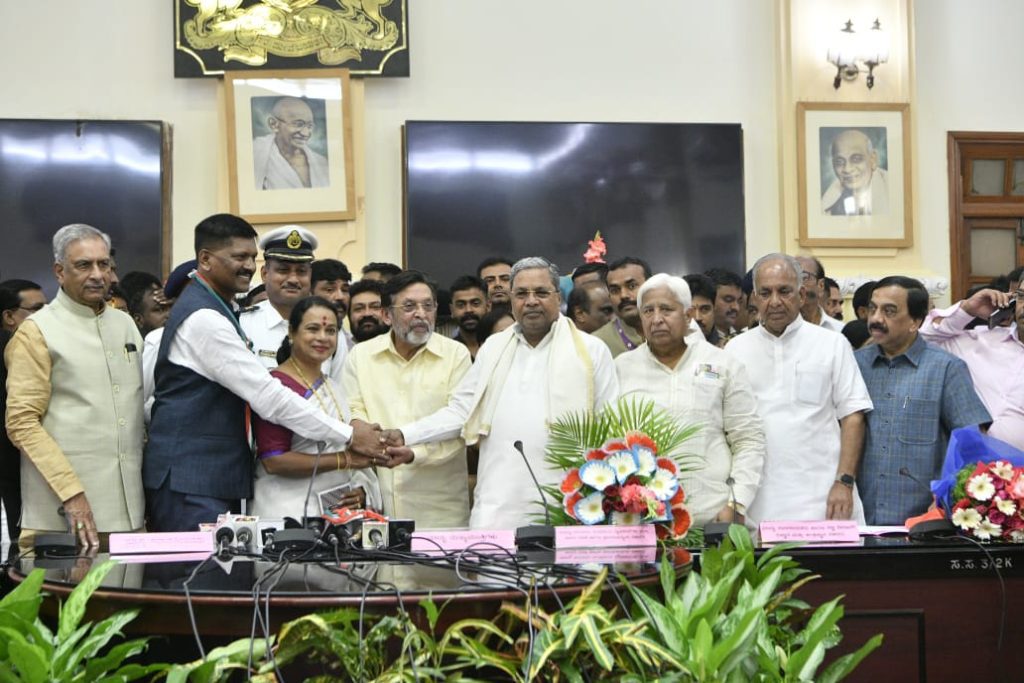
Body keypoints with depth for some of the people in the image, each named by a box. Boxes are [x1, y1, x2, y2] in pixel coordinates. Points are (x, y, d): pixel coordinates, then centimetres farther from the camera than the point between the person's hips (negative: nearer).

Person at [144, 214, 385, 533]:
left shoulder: (214, 311, 16)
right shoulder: (203, 318, -17)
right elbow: (267, 396, -20)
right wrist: (348, 434, -16)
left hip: (217, 477, 10)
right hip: (190, 484, -10)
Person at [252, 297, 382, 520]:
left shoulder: (334, 388, 17)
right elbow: (273, 461, -17)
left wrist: (361, 491, 4)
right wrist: (345, 459, -16)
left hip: (341, 507, 7)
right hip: (289, 510, -7)